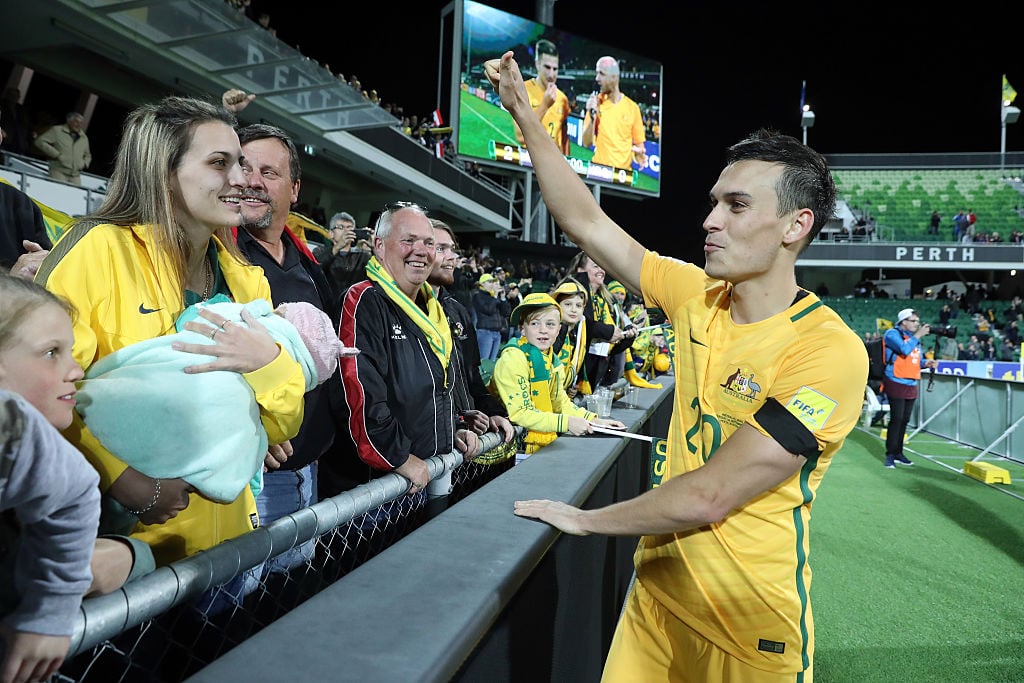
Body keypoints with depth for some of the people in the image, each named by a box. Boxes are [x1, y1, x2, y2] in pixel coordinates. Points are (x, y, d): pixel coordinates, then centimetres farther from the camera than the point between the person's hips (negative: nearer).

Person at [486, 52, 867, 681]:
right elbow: (585, 223, -1)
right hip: (657, 591, 5)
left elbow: (709, 495, -24)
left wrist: (586, 519, -12)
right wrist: (523, 113, -2)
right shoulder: (698, 298, -4)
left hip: (750, 628, -5)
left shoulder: (830, 350, -22)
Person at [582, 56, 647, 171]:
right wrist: (592, 116, -17)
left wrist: (639, 154, -15)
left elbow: (639, 144, 5)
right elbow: (587, 143, -5)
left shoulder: (633, 107, -2)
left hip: (623, 170, 0)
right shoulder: (596, 102, -2)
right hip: (599, 169, 0)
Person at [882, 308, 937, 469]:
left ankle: (898, 453, 18)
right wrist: (918, 336, -13)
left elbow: (915, 360, 22)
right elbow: (905, 349, -24)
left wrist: (926, 363, 2)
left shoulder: (914, 337, 16)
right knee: (896, 419, -8)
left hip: (911, 385, 8)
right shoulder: (892, 333, -7)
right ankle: (890, 454, -1)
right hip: (897, 384, -7)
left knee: (904, 420, 10)